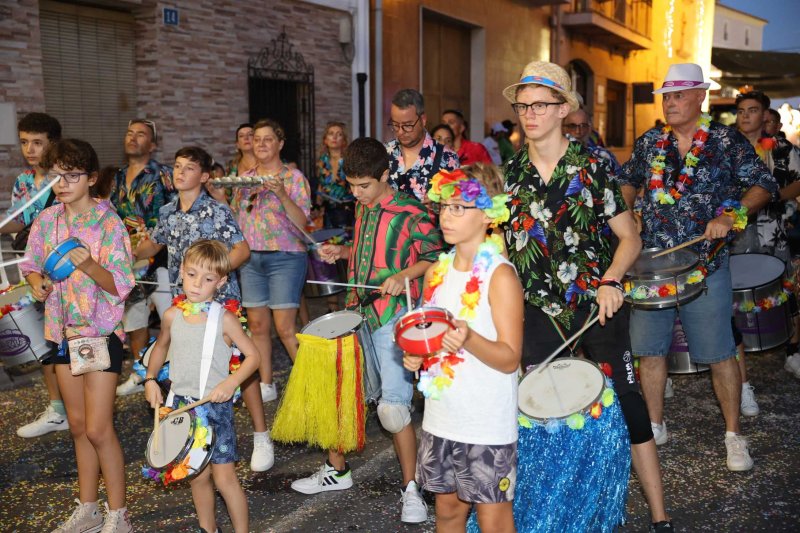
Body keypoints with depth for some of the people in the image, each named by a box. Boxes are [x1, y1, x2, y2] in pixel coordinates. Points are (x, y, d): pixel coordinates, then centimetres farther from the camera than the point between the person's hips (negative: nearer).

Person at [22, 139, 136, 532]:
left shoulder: (108, 222, -13)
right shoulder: (45, 220, 3)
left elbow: (121, 285, -16)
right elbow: (31, 265, 14)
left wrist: (91, 267, -34)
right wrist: (37, 283, -8)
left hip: (101, 330, -6)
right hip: (63, 330, 6)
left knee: (98, 428, -5)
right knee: (78, 426, 14)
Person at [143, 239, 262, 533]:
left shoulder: (224, 319, -11)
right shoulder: (172, 315, 1)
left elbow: (253, 355, -7)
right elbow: (161, 346, 20)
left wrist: (231, 382, -20)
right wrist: (151, 379, 9)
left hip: (215, 406, -4)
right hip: (182, 405, 4)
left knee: (224, 477, -3)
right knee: (197, 476, 15)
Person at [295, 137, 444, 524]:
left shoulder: (409, 213, -11)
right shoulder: (362, 208, 12)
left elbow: (436, 256, -9)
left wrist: (402, 276, -22)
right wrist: (342, 252, 9)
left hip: (394, 317, -7)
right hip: (358, 311, 8)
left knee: (392, 407, -11)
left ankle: (411, 490, 7)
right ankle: (336, 470, 33)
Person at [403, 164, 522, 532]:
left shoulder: (500, 275, -14)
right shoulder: (437, 271, 5)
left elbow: (510, 359, -16)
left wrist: (468, 340, -33)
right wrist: (415, 355, -3)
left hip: (488, 423, -6)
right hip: (441, 416, 6)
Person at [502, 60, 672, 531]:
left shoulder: (591, 166, -6)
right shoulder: (510, 173, 3)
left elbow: (630, 237, -4)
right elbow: (500, 239, 14)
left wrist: (611, 281, -21)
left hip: (598, 303, -3)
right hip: (539, 308, 3)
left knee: (627, 402, -3)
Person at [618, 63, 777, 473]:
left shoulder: (727, 142, -3)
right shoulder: (649, 142, 8)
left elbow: (764, 185, -4)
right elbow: (629, 181, 23)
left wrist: (732, 216, -19)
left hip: (705, 265, -4)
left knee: (719, 353, 1)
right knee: (649, 349, 9)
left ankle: (734, 435, 17)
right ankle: (654, 427, 25)